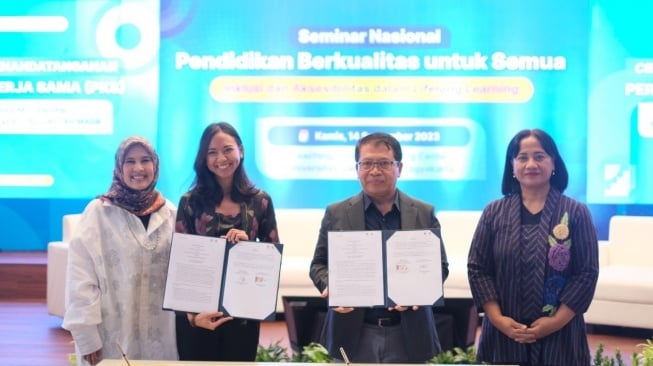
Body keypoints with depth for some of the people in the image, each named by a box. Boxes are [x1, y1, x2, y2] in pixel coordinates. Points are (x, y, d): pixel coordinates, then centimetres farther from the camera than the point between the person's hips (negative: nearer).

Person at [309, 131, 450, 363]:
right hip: (354, 335, 0)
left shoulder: (424, 213, 5)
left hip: (408, 335, 1)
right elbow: (319, 264, 7)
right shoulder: (337, 213, 4)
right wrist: (331, 286, -15)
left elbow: (439, 265, 6)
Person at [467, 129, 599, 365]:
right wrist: (497, 318, -8)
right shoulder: (494, 212, 4)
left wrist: (556, 321, -11)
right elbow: (477, 268, 3)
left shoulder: (576, 213, 0)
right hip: (503, 333, 1)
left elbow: (587, 272, -3)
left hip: (559, 334, -1)